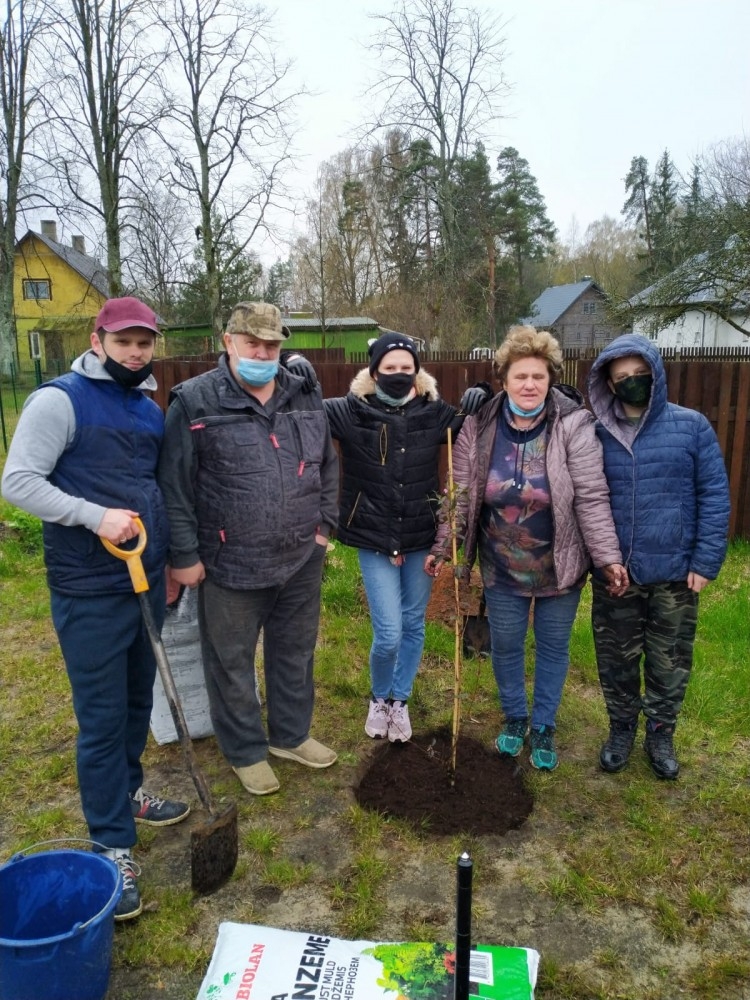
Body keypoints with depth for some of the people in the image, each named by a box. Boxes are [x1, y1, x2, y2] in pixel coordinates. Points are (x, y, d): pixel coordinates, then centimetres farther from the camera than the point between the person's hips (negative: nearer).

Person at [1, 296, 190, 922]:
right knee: (103, 718, 2)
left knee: (138, 700, 19)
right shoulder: (61, 400, -9)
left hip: (146, 581, 7)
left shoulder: (151, 410, 12)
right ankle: (113, 846, 17)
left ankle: (127, 790, 41)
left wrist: (172, 557, 17)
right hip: (90, 593, -6)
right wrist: (95, 516, -23)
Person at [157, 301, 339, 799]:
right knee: (233, 663, 12)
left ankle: (291, 735, 42)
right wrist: (184, 555, -9)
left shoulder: (306, 397, 5)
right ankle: (246, 751, 34)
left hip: (302, 560, 5)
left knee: (296, 653, 20)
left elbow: (329, 466, 15)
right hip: (230, 566, -4)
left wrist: (325, 525, 9)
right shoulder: (194, 402, -9)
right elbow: (175, 487, -9)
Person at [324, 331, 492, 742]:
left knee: (413, 624, 14)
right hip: (374, 539, -2)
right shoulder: (350, 412, -9)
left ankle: (399, 701, 37)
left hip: (421, 537, 3)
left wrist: (481, 395, -10)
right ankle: (378, 698, 29)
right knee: (389, 633, -3)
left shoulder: (433, 413, -3)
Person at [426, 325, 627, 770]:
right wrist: (443, 547, -1)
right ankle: (514, 718, 41)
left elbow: (592, 497, -15)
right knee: (506, 644, 16)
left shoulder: (574, 425, -16)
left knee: (553, 645, 15)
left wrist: (609, 557, -17)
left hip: (559, 565, -1)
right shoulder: (478, 426, -8)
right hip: (502, 567, 2)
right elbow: (461, 495, -2)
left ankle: (544, 726, 37)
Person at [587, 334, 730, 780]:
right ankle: (622, 728, 38)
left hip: (675, 573, -1)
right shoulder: (596, 434, -1)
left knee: (669, 663, 14)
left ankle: (661, 734, 37)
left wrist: (706, 561, -8)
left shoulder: (691, 426, -5)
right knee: (616, 660, 15)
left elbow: (715, 497, -4)